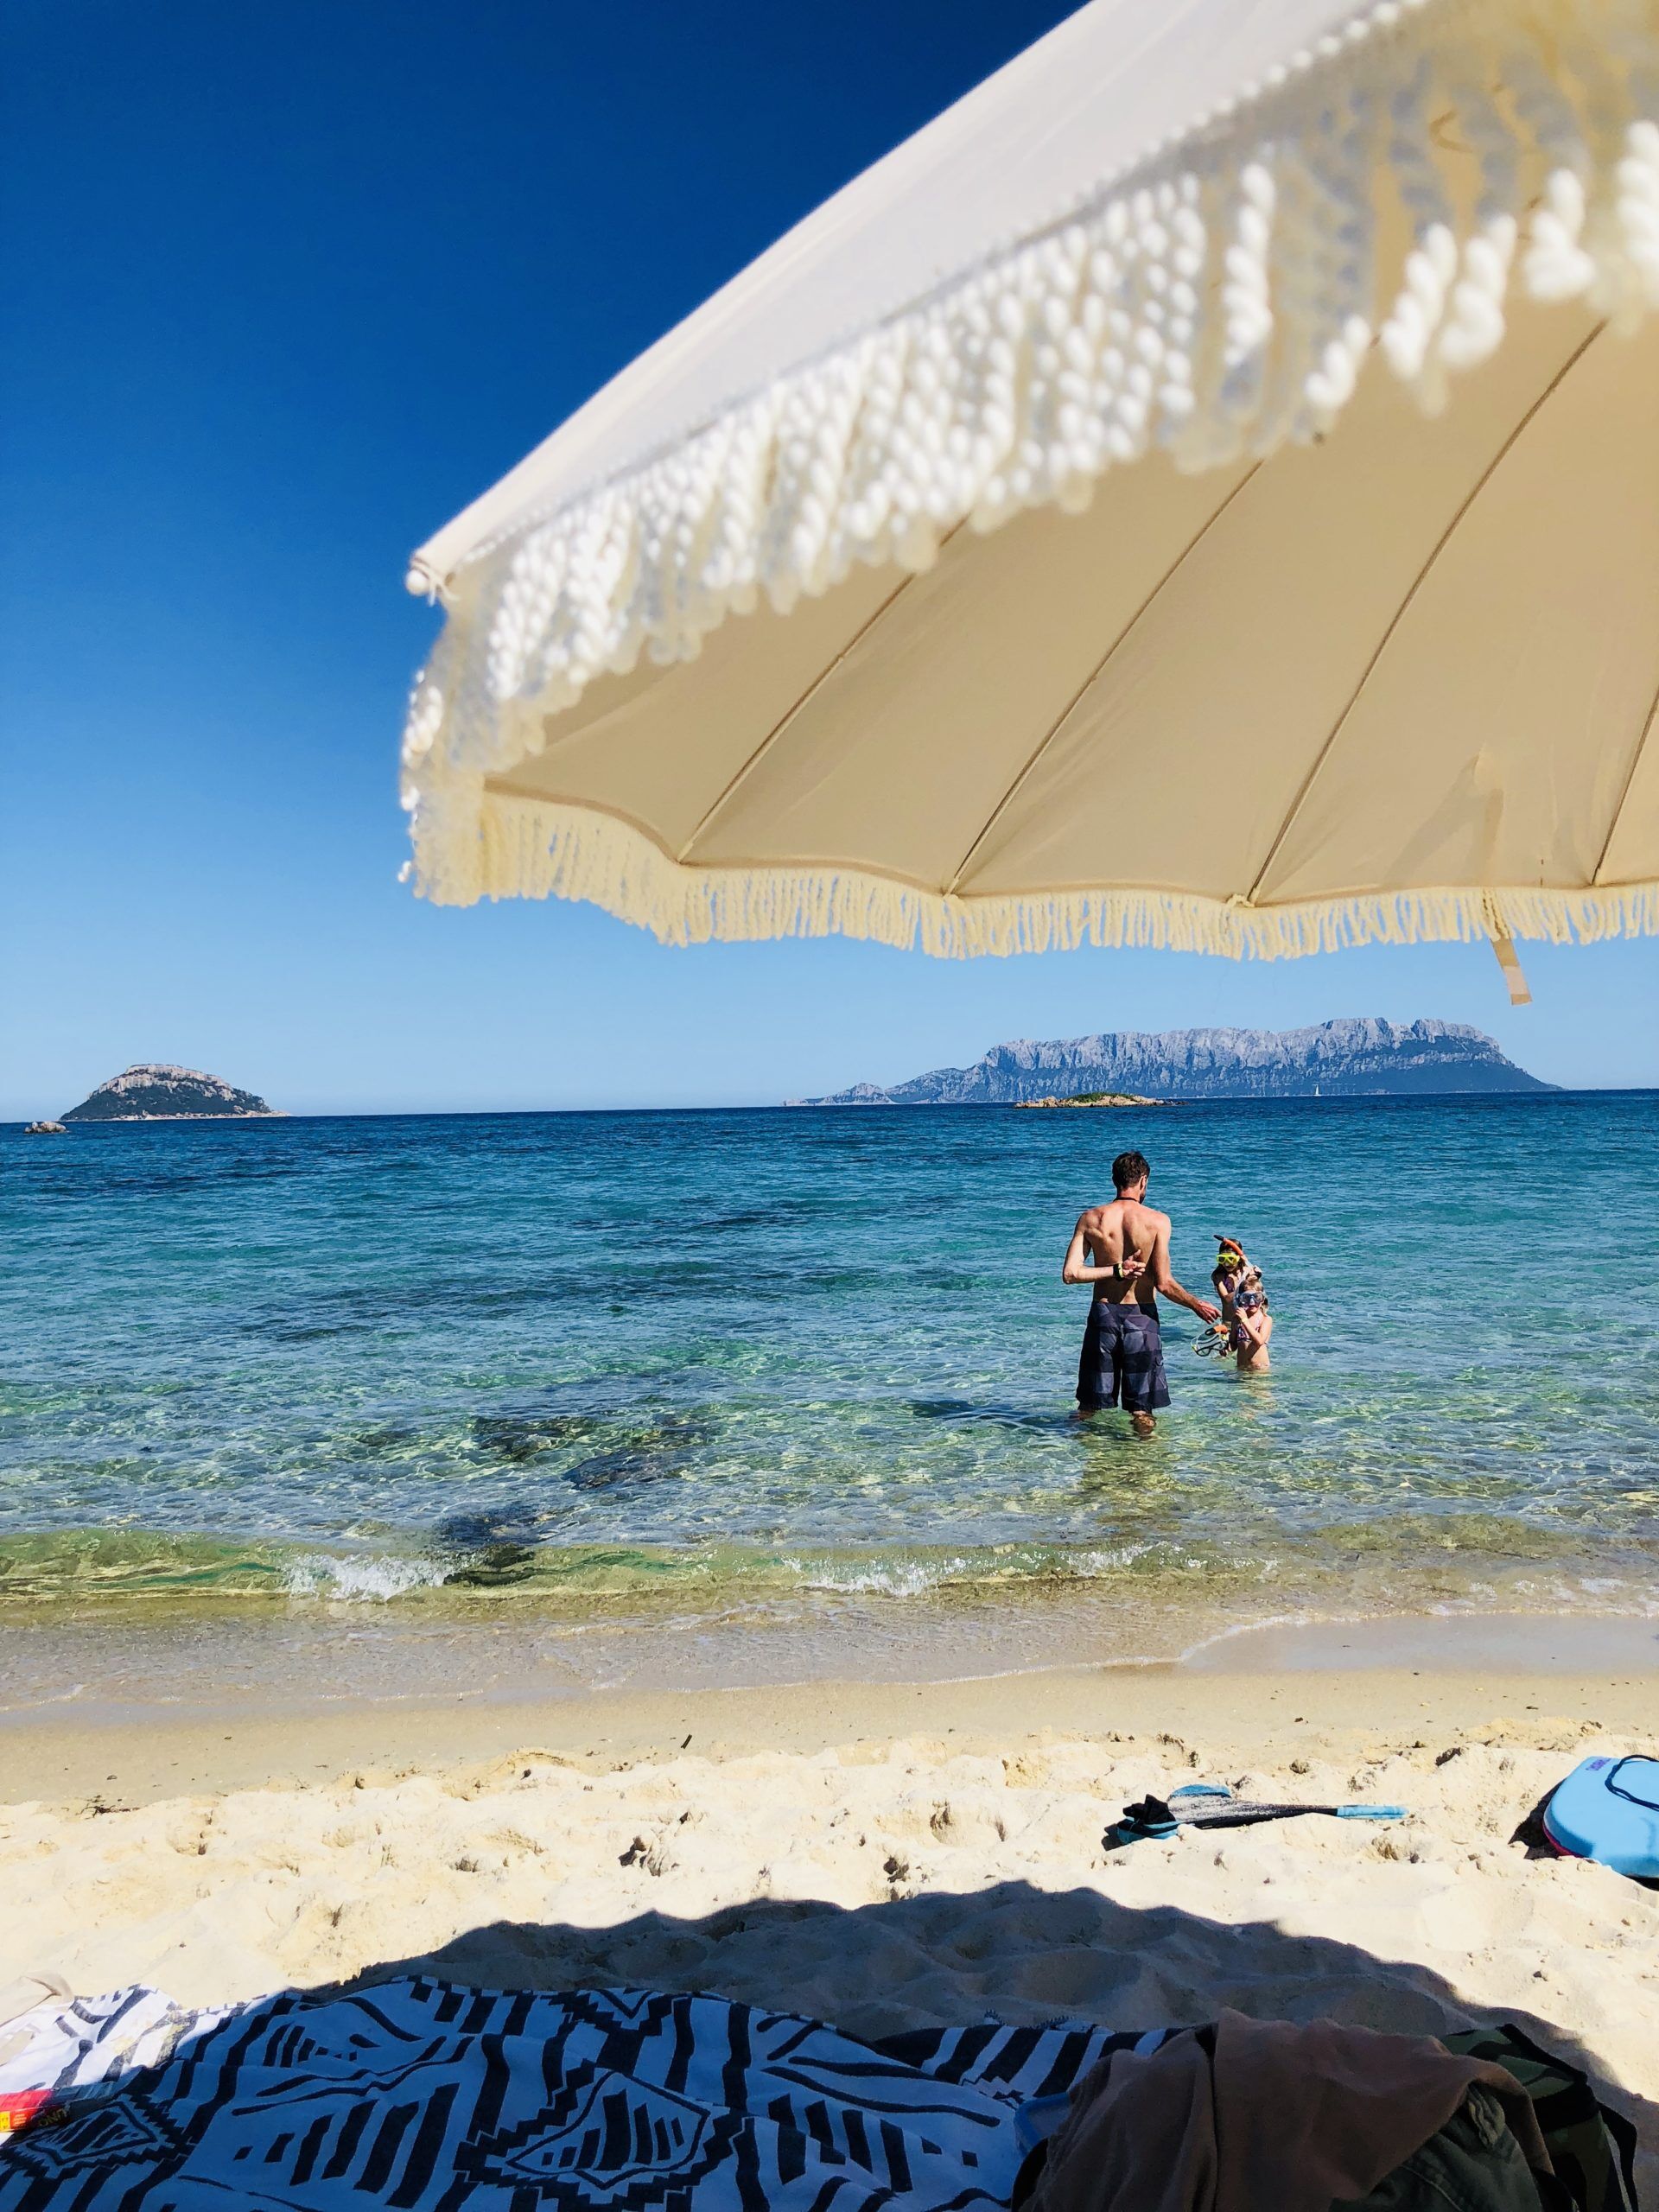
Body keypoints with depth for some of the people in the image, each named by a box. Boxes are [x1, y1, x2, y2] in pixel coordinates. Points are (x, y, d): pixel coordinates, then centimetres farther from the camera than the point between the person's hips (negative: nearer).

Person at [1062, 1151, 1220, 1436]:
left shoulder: (1090, 1218, -2)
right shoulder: (1157, 1220, -9)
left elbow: (1069, 1273, -10)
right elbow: (1164, 1283, -14)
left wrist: (1116, 1271, -4)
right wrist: (1197, 1305, 2)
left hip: (1102, 1316, 2)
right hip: (1141, 1318, -2)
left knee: (1090, 1403, 16)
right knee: (1142, 1408, 9)